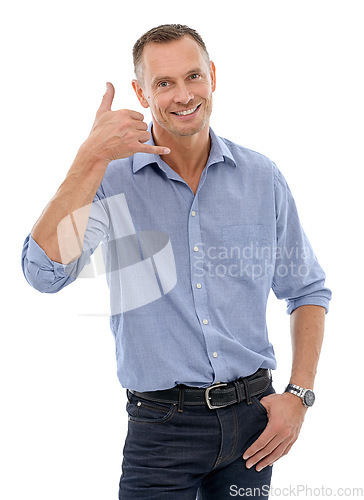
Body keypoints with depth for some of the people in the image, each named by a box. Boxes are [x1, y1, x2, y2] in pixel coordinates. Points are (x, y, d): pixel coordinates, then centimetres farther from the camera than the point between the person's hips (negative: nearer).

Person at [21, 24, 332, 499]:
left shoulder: (262, 177, 1)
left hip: (252, 417, 3)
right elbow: (45, 273, -22)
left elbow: (308, 291, 9)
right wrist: (92, 157, -25)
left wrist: (299, 394, -1)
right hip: (163, 425, -2)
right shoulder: (112, 181, -6)